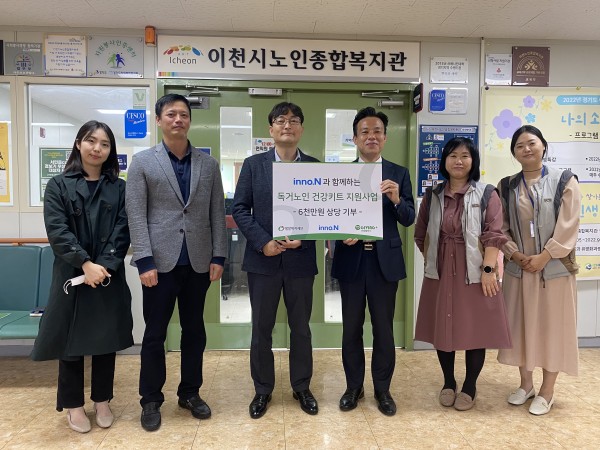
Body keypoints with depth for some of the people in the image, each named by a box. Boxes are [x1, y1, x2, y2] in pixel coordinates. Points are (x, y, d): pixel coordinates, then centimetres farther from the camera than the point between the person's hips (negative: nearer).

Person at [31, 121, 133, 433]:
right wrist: (85, 263, -19)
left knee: (106, 340, 9)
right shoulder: (58, 185, 2)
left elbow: (122, 232, -3)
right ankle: (74, 405, 24)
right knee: (71, 341, 7)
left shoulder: (119, 188, 5)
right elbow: (57, 230, -8)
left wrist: (103, 265, -16)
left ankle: (102, 401, 26)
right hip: (71, 277, -1)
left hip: (109, 278, 1)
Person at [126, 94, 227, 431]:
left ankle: (190, 393, 29)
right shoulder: (143, 162, 2)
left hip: (198, 261, 3)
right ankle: (151, 400, 24)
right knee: (155, 333, 7)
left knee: (194, 330, 12)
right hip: (160, 261, -2)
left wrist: (219, 257, -1)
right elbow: (136, 215, -4)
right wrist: (145, 260, -12)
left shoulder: (208, 163, 8)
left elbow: (218, 213, 6)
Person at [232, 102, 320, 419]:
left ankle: (301, 387, 32)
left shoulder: (316, 167, 4)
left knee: (301, 328, 13)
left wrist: (303, 239, -14)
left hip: (301, 260, 0)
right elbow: (239, 209, -1)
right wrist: (262, 242, -13)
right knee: (261, 329, 10)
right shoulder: (253, 165, 3)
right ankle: (262, 390, 29)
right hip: (262, 259, 0)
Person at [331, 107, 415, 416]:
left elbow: (408, 220, -1)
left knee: (384, 329, 9)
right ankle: (353, 387, 28)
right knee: (351, 328, 11)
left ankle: (382, 389, 27)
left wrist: (396, 199, -20)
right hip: (351, 259, 0)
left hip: (385, 260, 0)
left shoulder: (399, 174, 4)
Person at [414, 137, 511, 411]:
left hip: (474, 272, -3)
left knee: (475, 329, 6)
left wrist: (488, 269, -16)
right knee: (443, 328, 11)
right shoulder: (432, 195, 7)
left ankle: (470, 387, 24)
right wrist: (431, 260, 4)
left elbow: (493, 235, -9)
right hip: (440, 272, 3)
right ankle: (448, 383, 29)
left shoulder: (486, 194, -2)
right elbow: (421, 234, 11)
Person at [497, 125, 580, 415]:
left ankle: (547, 391, 20)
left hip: (555, 268, -2)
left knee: (552, 326, 5)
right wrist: (515, 254, -10)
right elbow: (501, 227, 4)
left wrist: (543, 257, -15)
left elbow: (569, 226, -9)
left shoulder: (564, 181, -2)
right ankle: (526, 384, 27)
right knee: (521, 325, 10)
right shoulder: (507, 186, 6)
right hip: (518, 268, 3)